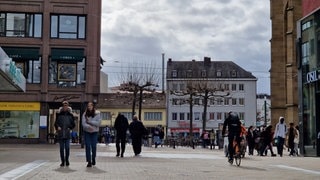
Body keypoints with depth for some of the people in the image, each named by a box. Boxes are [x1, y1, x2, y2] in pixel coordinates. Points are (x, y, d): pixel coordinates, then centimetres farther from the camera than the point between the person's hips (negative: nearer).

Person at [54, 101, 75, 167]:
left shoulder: (70, 114, 9)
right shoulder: (59, 114, 8)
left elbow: (73, 124, 15)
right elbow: (56, 123, 11)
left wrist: (70, 128, -1)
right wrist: (57, 127, -7)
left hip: (67, 134, 0)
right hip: (60, 134, 0)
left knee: (67, 148, -8)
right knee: (61, 148, 4)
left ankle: (67, 160, 10)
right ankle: (62, 161, 12)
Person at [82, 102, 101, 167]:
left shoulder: (97, 114, -2)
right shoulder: (85, 114, 0)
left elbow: (98, 123, -11)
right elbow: (83, 123, -8)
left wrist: (89, 121, -15)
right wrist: (89, 126, -27)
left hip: (94, 132, -1)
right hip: (87, 132, 1)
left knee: (94, 146, 2)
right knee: (87, 146, -4)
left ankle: (93, 159, 26)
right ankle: (89, 161, -2)